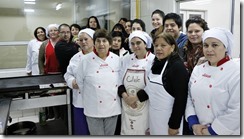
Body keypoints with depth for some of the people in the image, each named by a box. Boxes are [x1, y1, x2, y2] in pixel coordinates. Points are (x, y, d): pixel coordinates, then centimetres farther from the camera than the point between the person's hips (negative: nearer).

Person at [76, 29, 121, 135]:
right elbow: (79, 82, 1)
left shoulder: (116, 59, 0)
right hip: (94, 108, -3)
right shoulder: (86, 60, -8)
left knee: (110, 134, 19)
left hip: (113, 107, 3)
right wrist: (88, 98, 5)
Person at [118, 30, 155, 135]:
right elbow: (119, 82, 9)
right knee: (127, 132, 14)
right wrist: (124, 95, -9)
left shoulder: (153, 60, -10)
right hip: (127, 107, 5)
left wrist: (136, 97, -16)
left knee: (143, 132, 6)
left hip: (145, 109, -4)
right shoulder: (126, 60, 6)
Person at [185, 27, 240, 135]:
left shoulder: (237, 72, -16)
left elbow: (237, 111, -20)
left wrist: (212, 130, -16)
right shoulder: (198, 69, 2)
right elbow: (189, 96, 4)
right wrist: (193, 123, -7)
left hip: (224, 134, -4)